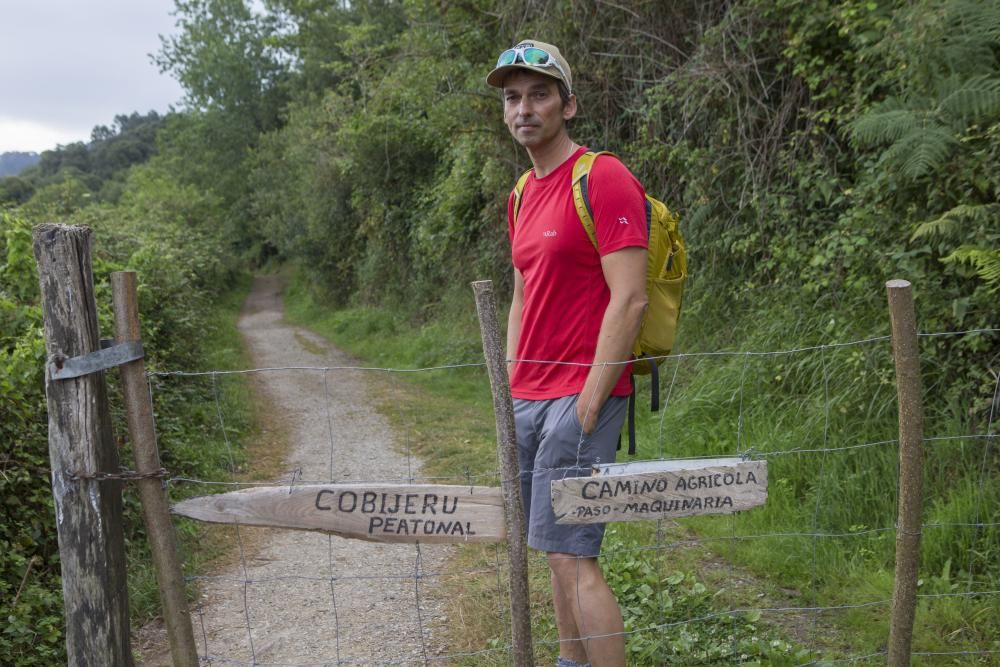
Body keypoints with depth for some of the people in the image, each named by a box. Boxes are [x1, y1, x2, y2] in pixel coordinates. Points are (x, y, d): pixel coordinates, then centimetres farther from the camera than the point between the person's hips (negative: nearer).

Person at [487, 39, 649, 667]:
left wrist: (588, 402, -17)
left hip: (582, 395, -8)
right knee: (559, 551, 14)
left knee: (572, 555, -9)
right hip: (530, 398, 8)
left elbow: (630, 299, -16)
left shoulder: (602, 179, -10)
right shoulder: (522, 195, 16)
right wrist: (510, 388, 14)